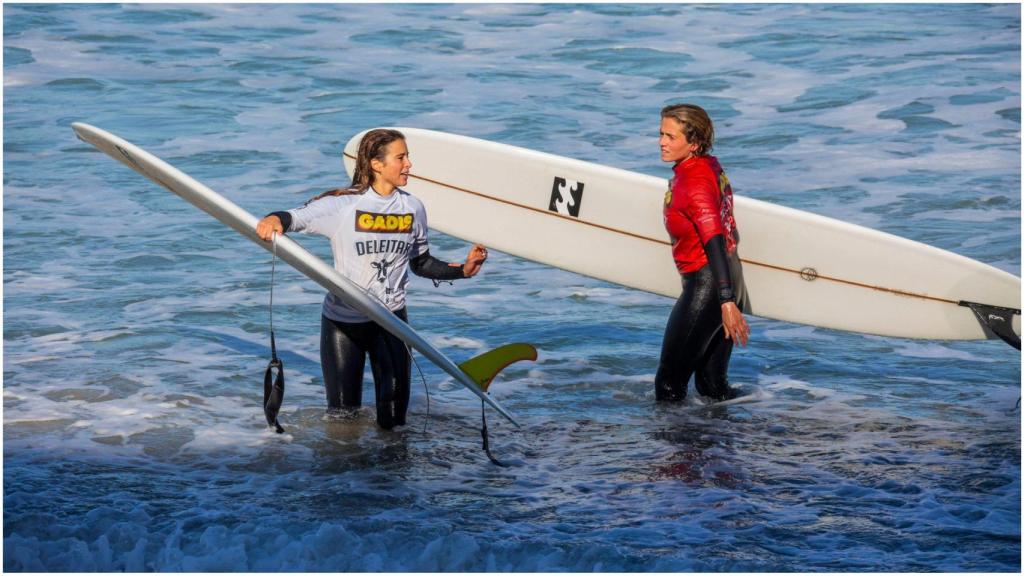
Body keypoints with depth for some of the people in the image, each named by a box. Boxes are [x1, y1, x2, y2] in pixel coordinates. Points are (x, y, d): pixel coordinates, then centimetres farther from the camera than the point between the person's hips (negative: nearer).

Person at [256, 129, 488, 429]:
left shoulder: (412, 208, 3)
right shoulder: (343, 204, -12)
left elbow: (421, 263, 12)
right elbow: (296, 217, -18)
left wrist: (462, 269, -2)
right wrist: (274, 220, -41)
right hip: (343, 321, -3)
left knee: (394, 418, 2)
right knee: (344, 413, 3)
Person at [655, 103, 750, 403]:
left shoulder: (694, 183, -20)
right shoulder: (709, 165, 8)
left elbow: (715, 243, -28)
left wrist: (727, 302, -35)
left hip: (706, 285, -10)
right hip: (729, 281, 10)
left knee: (669, 384, -3)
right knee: (712, 384, 20)